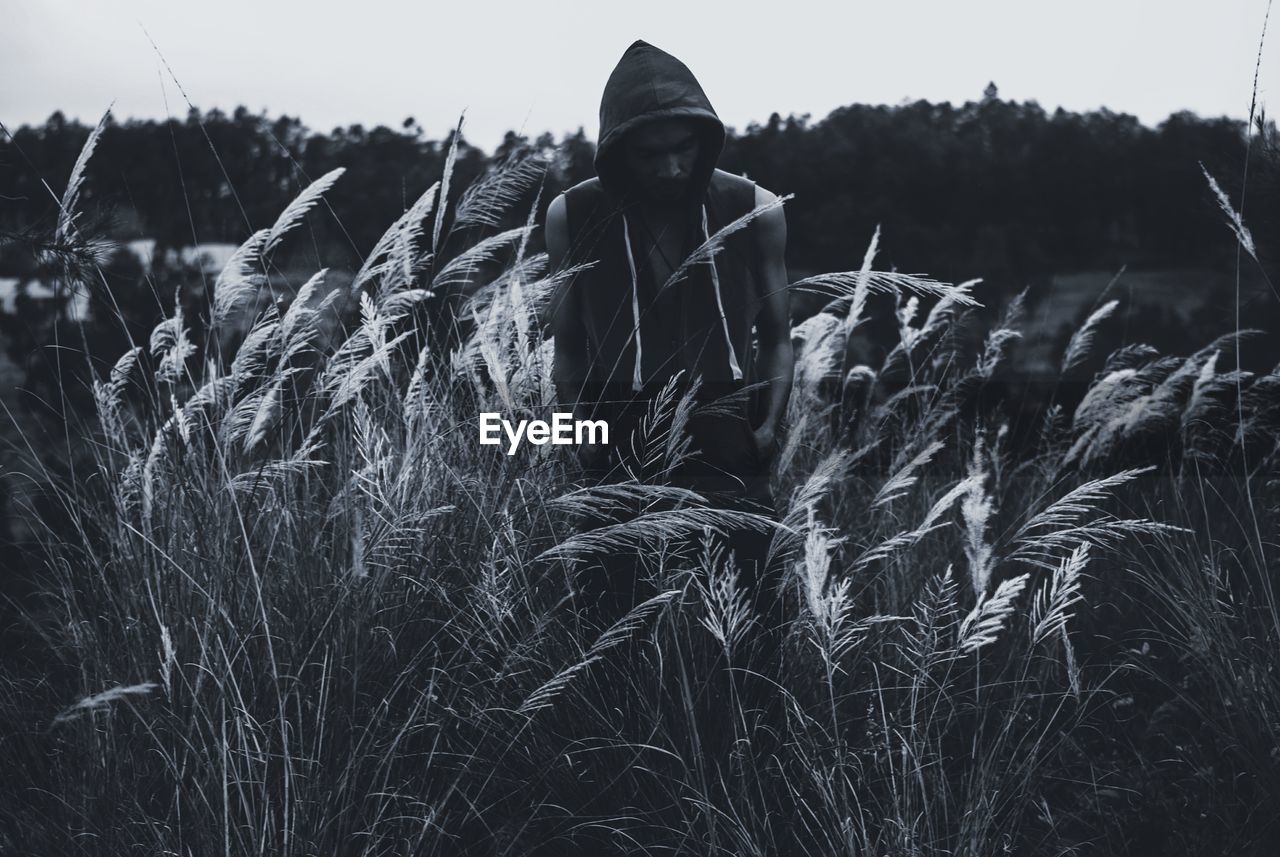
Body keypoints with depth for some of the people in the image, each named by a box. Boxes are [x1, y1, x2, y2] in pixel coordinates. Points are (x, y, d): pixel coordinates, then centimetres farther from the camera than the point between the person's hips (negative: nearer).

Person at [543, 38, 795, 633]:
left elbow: (776, 339, 9)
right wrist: (585, 438, -4)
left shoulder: (755, 212, 0)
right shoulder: (573, 217, -1)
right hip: (622, 464, 0)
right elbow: (567, 350, 8)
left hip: (731, 460, 0)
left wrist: (769, 426, -5)